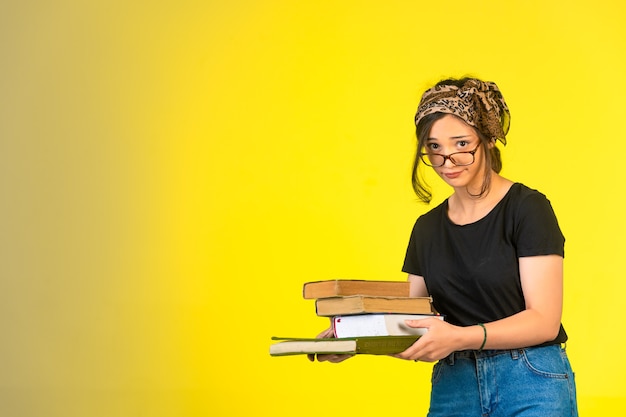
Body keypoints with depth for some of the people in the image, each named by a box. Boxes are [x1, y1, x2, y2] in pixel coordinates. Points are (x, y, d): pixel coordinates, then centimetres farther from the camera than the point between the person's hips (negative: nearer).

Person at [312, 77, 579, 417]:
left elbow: (544, 321, -13)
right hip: (452, 385, 5)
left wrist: (461, 337, -27)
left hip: (530, 386, -4)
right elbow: (409, 316, 13)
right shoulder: (427, 228, 11)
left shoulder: (527, 208, -6)